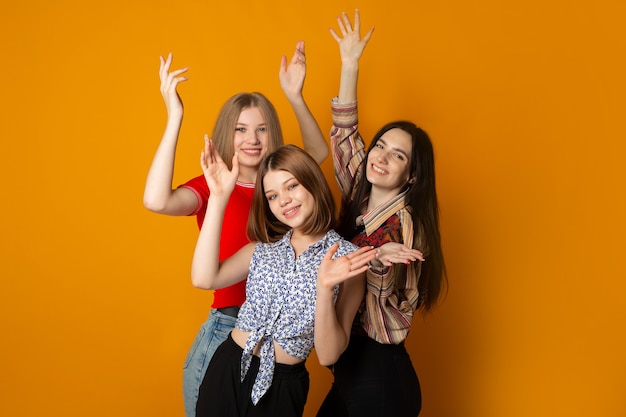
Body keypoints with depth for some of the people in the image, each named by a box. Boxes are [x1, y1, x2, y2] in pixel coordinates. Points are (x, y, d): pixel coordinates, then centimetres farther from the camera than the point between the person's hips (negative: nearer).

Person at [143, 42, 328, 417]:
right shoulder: (210, 186, -8)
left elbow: (319, 150, 23)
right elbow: (157, 200, -29)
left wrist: (295, 98, 10)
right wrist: (175, 116, -27)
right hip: (227, 331, -4)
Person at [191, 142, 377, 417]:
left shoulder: (347, 258, -8)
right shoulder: (264, 248, 4)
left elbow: (329, 353, -11)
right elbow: (204, 279, -14)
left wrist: (325, 289, -27)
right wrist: (219, 197, -13)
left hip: (282, 387, -3)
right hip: (226, 371, 3)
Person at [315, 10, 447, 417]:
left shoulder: (404, 223, -18)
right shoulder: (359, 196, 1)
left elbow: (393, 310, -20)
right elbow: (344, 132, 8)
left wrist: (379, 261, -39)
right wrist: (349, 64, 5)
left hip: (380, 375, -7)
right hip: (349, 366, 7)